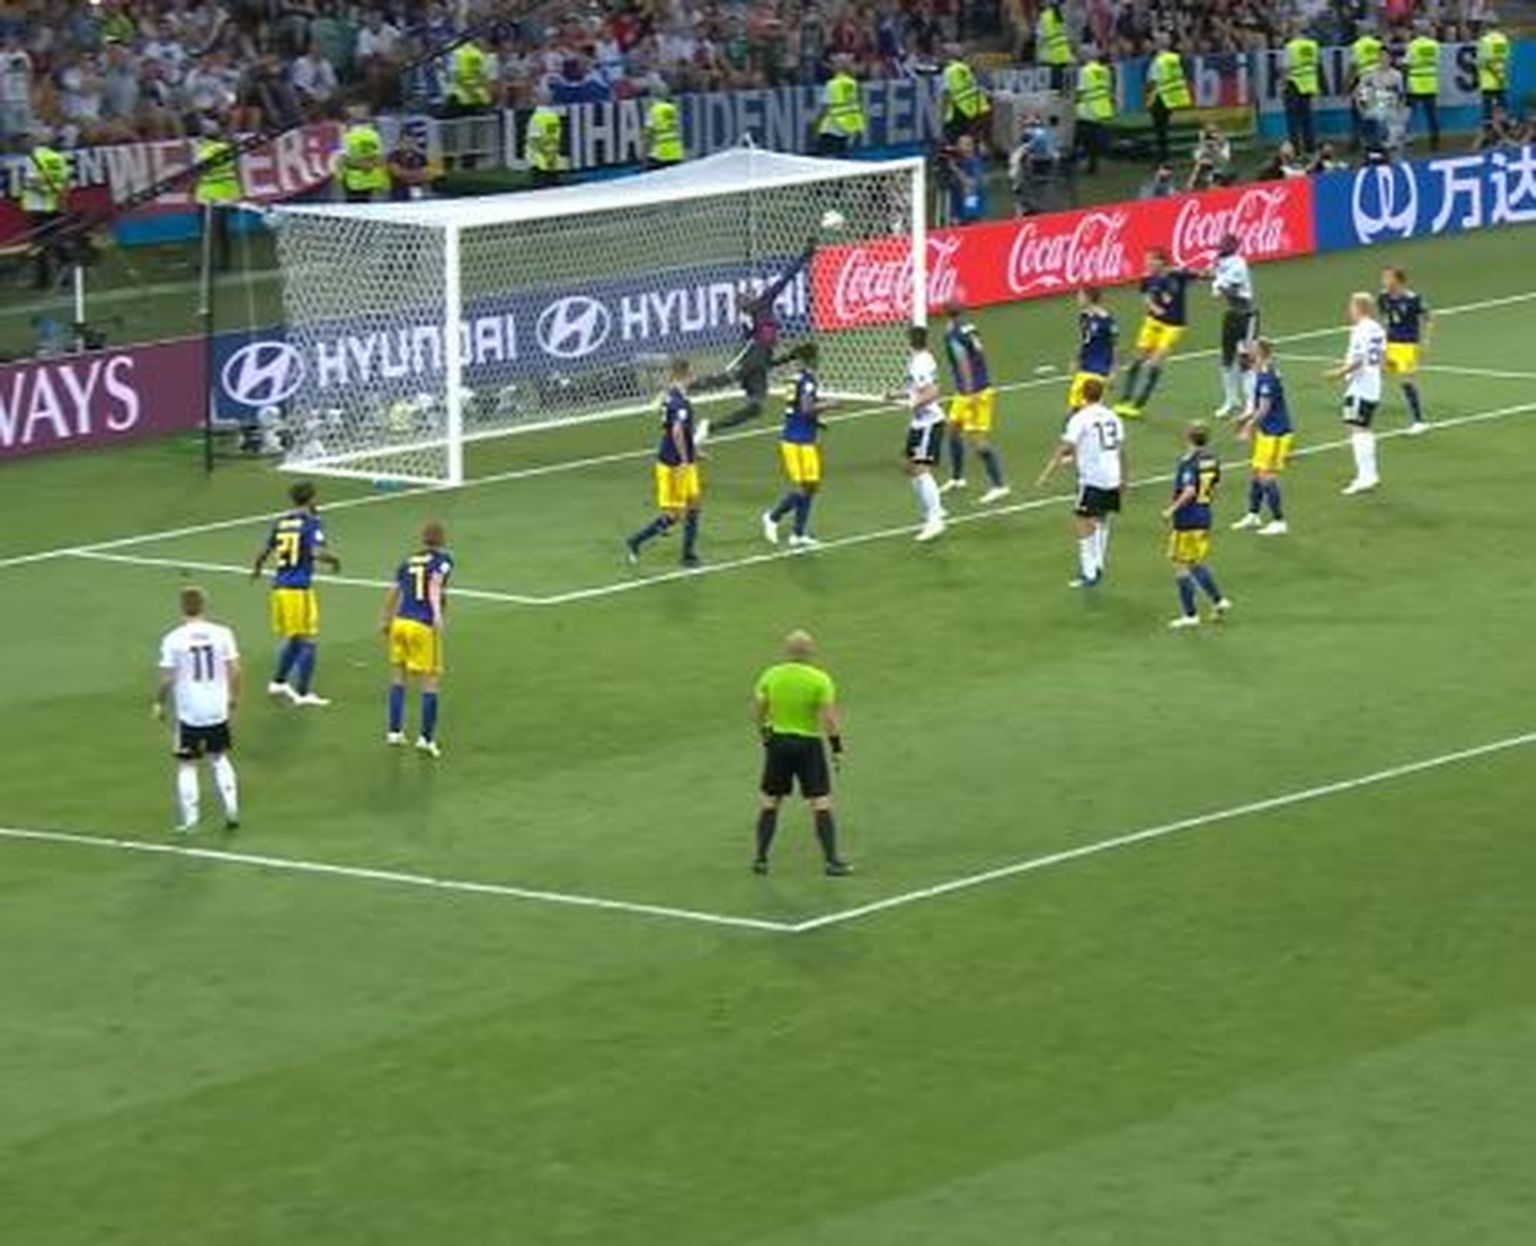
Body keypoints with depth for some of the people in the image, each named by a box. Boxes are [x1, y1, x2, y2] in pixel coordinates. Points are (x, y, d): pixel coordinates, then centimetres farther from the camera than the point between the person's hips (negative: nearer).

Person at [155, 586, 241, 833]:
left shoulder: (173, 639, -11)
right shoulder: (222, 634, -5)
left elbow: (167, 679, -11)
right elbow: (234, 670, -2)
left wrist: (160, 704, 5)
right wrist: (234, 698, 14)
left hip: (188, 712, -3)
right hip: (218, 710, 3)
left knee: (187, 766, 8)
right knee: (219, 759, 20)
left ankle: (190, 819, 6)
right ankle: (231, 810, 15)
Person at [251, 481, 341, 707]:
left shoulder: (281, 521, 11)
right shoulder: (311, 522, -8)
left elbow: (265, 551, 19)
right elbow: (317, 553, -21)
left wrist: (257, 569, 41)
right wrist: (334, 560, 1)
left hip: (279, 587, 7)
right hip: (300, 588, -7)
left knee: (292, 639, 22)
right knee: (308, 641, 1)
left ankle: (278, 682, 27)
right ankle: (302, 693, 1)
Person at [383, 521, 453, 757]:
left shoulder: (408, 563, 14)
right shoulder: (442, 561, 0)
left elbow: (393, 592, 15)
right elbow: (435, 584, -18)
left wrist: (387, 621, 29)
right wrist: (438, 614, -32)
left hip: (400, 621, 5)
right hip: (424, 626, -5)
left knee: (398, 677, 18)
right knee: (431, 682, 2)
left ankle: (395, 731, 19)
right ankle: (426, 737, 0)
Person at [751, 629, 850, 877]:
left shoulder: (770, 676, -2)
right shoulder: (820, 680, -12)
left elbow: (758, 710, 5)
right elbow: (829, 717, -15)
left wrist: (765, 732, 21)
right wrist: (837, 747, -8)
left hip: (778, 740, 3)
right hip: (809, 744, -3)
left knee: (770, 801, 13)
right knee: (821, 803, 0)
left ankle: (760, 858, 14)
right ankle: (831, 861, -2)